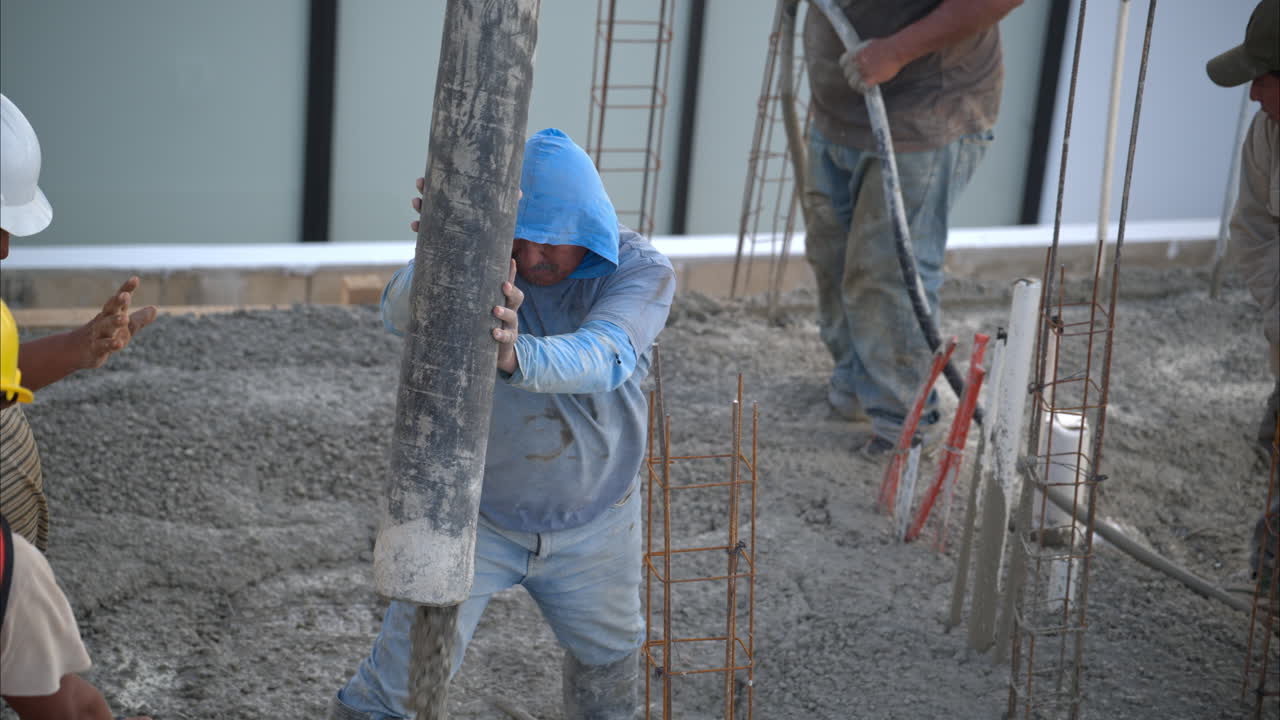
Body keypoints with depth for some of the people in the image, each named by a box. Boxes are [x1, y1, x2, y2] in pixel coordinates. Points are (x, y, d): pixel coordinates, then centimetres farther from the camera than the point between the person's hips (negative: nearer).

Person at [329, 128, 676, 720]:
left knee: (608, 659, 24)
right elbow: (404, 313, -39)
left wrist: (515, 357, -62)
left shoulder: (643, 272, -22)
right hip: (474, 510, -1)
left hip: (590, 522, 2)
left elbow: (600, 361, -40)